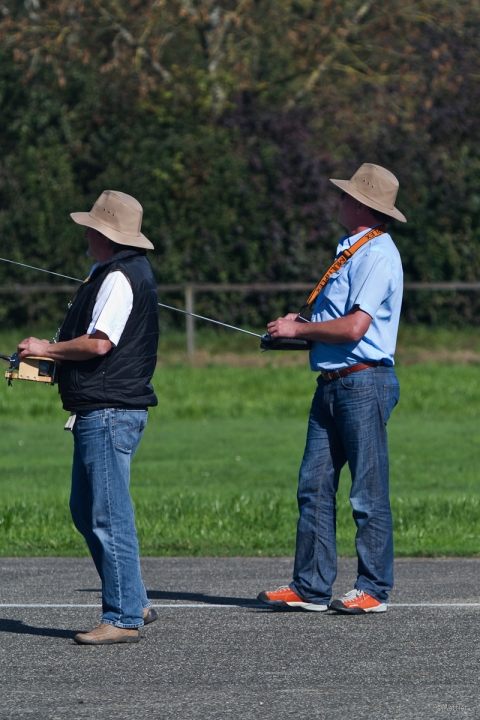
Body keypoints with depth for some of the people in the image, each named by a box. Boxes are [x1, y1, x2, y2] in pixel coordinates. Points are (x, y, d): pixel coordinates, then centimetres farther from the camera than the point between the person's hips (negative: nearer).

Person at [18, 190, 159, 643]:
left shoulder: (118, 278, -15)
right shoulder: (133, 269, 18)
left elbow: (98, 343, -23)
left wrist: (48, 349, -9)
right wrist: (55, 359, 18)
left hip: (108, 412, -11)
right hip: (103, 411, 11)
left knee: (109, 516, -8)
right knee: (85, 509, 15)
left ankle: (124, 619, -7)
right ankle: (132, 603, 18)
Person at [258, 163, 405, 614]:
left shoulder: (376, 255, -13)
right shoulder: (351, 250, 19)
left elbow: (355, 327, -21)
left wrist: (299, 330, -10)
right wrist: (298, 328, 11)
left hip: (364, 384, -10)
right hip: (333, 383, 10)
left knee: (368, 493, -4)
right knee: (314, 487, 7)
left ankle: (373, 590, 0)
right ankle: (310, 587, 9)